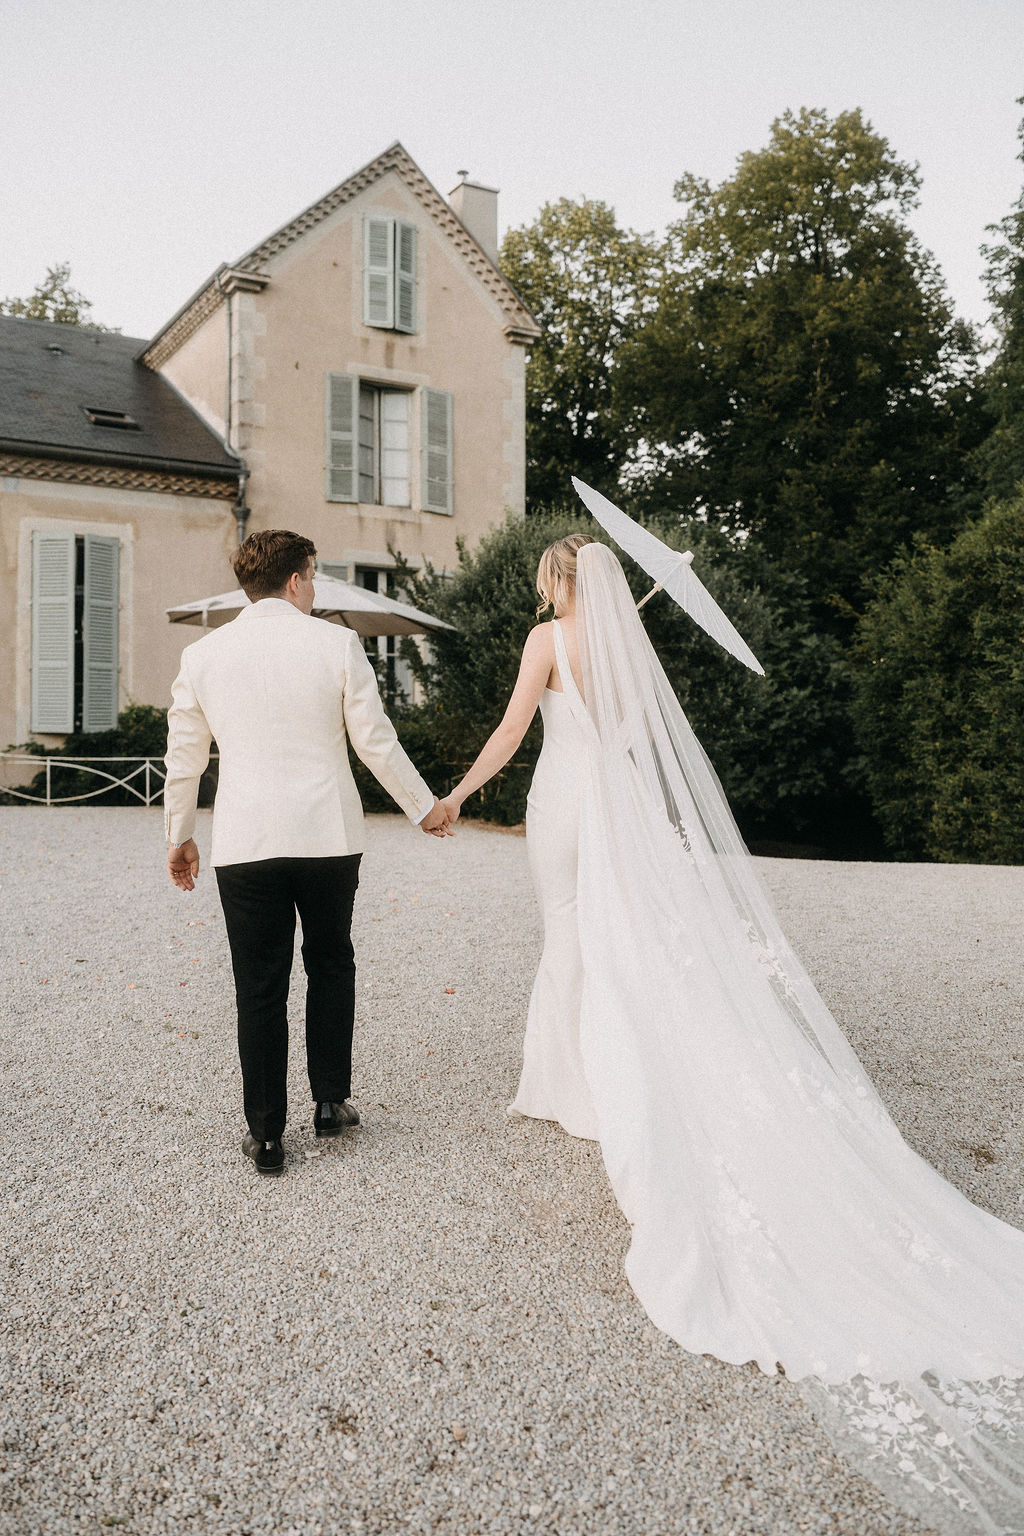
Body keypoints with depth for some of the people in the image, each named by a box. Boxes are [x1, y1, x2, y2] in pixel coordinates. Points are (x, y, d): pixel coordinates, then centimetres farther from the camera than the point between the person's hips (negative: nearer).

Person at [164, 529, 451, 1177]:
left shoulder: (203, 654, 3)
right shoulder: (338, 644, -4)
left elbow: (183, 758, 10)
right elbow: (376, 741, -2)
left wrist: (181, 836, 23)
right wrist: (425, 807, 11)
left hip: (244, 844, 1)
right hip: (329, 836, -1)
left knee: (260, 990, 8)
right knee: (331, 965, 19)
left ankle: (267, 1135, 17)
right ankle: (332, 1102, 27)